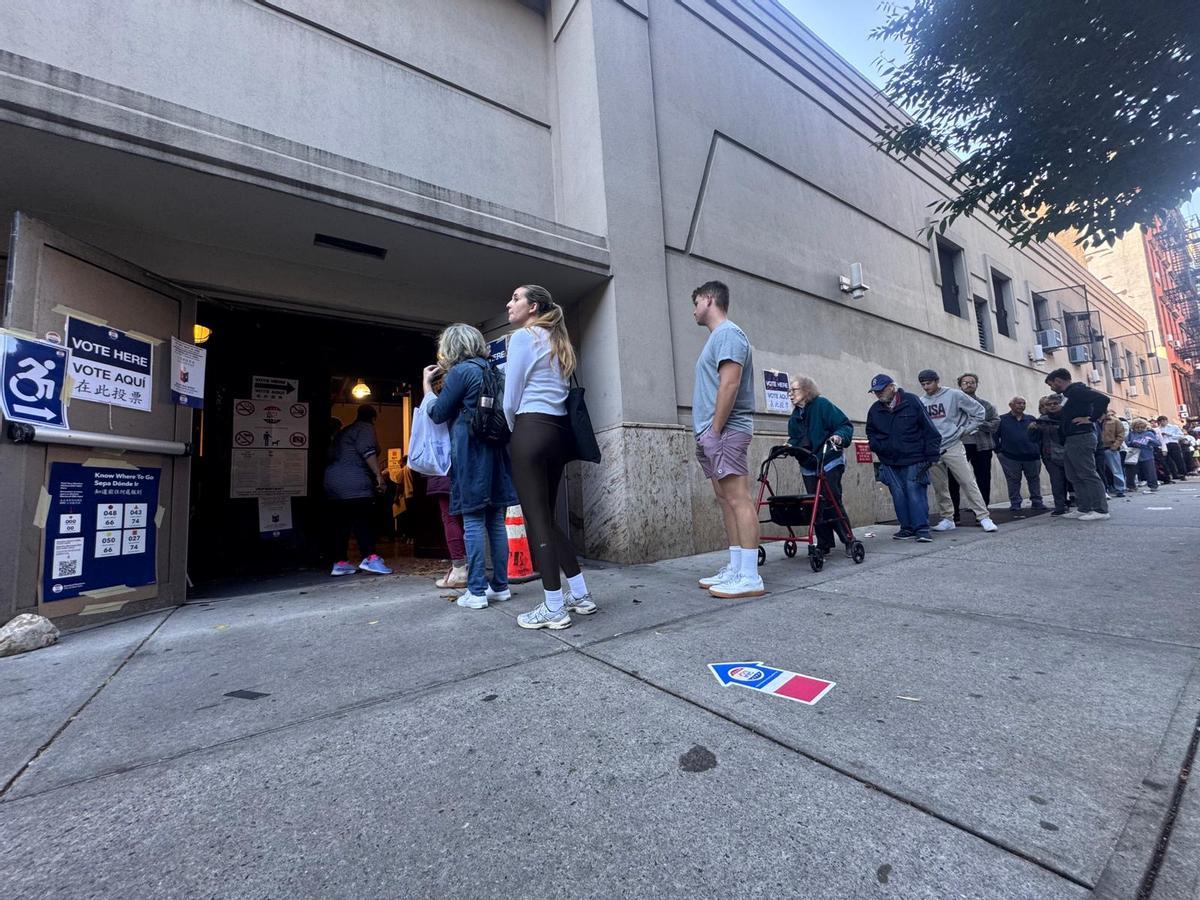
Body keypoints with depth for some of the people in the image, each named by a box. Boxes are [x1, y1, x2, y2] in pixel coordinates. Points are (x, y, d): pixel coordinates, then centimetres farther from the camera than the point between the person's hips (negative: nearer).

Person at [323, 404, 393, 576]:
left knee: (341, 523, 8)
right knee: (363, 521, -14)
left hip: (333, 481, 9)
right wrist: (379, 475, -16)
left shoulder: (344, 431, 27)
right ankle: (370, 558, -23)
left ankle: (340, 563, 9)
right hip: (353, 483, -9)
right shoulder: (365, 427, 1)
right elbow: (367, 451, -15)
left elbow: (332, 455, 27)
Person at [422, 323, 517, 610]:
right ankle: (500, 586, 15)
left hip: (470, 454, -7)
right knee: (495, 520, 8)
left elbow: (437, 414, -1)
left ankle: (476, 592, 1)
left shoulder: (460, 371, -5)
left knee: (473, 521, -3)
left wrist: (427, 385, 14)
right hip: (495, 451, 7)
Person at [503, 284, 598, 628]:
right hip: (558, 430, 8)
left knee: (536, 519, -4)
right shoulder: (558, 342, 22)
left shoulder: (523, 336, -2)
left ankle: (554, 608, 2)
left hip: (532, 429, -8)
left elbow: (511, 398, -5)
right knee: (548, 517, 14)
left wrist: (514, 431, 12)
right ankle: (580, 595, 18)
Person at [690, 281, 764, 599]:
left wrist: (715, 430, -18)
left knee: (738, 500, -10)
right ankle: (735, 570, 15)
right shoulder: (717, 336, 24)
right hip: (712, 433, 10)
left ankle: (750, 578, -6)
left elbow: (730, 384, -17)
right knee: (727, 501, 9)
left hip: (725, 430, -10)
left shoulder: (728, 333, -5)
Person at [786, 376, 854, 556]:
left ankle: (848, 540, 8)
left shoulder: (822, 405, -7)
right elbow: (794, 439, 17)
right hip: (808, 467, 6)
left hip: (829, 463, -6)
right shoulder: (795, 415, 12)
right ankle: (824, 544, 14)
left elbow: (846, 425, -9)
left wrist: (839, 436, -28)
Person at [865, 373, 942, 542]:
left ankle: (922, 528, 0)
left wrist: (931, 455, -6)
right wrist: (876, 446, 3)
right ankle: (907, 528, 14)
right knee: (898, 496, 6)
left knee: (916, 493, -6)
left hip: (914, 461, -4)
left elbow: (929, 430, -3)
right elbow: (871, 433, 23)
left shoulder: (911, 402, -4)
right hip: (890, 463, 4)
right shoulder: (874, 410, 7)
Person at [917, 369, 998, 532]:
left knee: (968, 482, -5)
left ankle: (983, 517, 1)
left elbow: (978, 411, 3)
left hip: (953, 447, -3)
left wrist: (963, 430, 0)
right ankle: (947, 519, 17)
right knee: (939, 488, 8)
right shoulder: (921, 402, 6)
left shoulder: (953, 395, -3)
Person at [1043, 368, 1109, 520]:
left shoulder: (1077, 390, -10)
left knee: (1088, 475, -7)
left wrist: (1090, 419, -19)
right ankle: (1083, 508, 15)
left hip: (1081, 438, -10)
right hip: (1071, 440, 10)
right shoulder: (1069, 394, 20)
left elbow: (1103, 399, -23)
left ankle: (1100, 510, -3)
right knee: (1075, 477, 11)